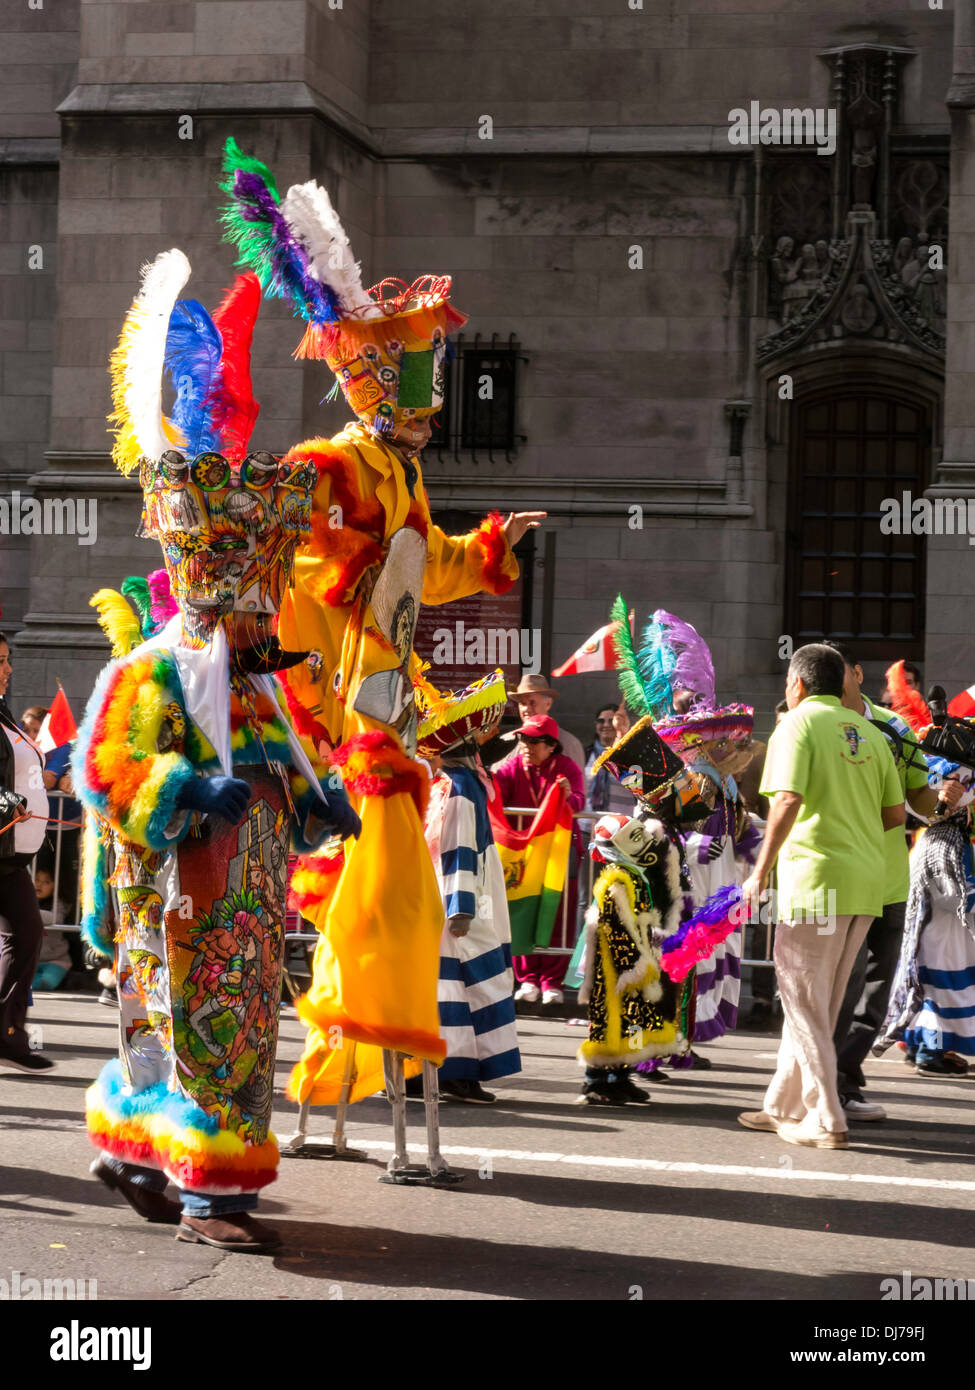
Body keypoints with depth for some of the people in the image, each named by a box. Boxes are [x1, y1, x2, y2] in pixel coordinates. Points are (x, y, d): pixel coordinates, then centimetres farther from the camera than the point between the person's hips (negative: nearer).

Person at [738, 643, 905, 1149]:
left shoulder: (798, 724, -5)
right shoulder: (869, 733, 15)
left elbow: (787, 802, -17)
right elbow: (896, 812, 13)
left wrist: (761, 872, -11)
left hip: (816, 875, -7)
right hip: (867, 879, 7)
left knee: (805, 1000, 0)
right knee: (820, 1001, 15)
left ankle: (825, 1121, -3)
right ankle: (785, 1106, 23)